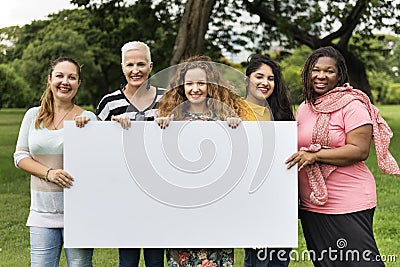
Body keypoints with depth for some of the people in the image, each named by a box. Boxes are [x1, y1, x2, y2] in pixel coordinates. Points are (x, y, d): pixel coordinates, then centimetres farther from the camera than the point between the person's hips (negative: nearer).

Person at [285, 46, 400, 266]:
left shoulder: (352, 106, -9)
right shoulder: (304, 108, 13)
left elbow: (360, 150, -18)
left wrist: (315, 155, -22)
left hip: (349, 206, -7)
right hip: (311, 206, 7)